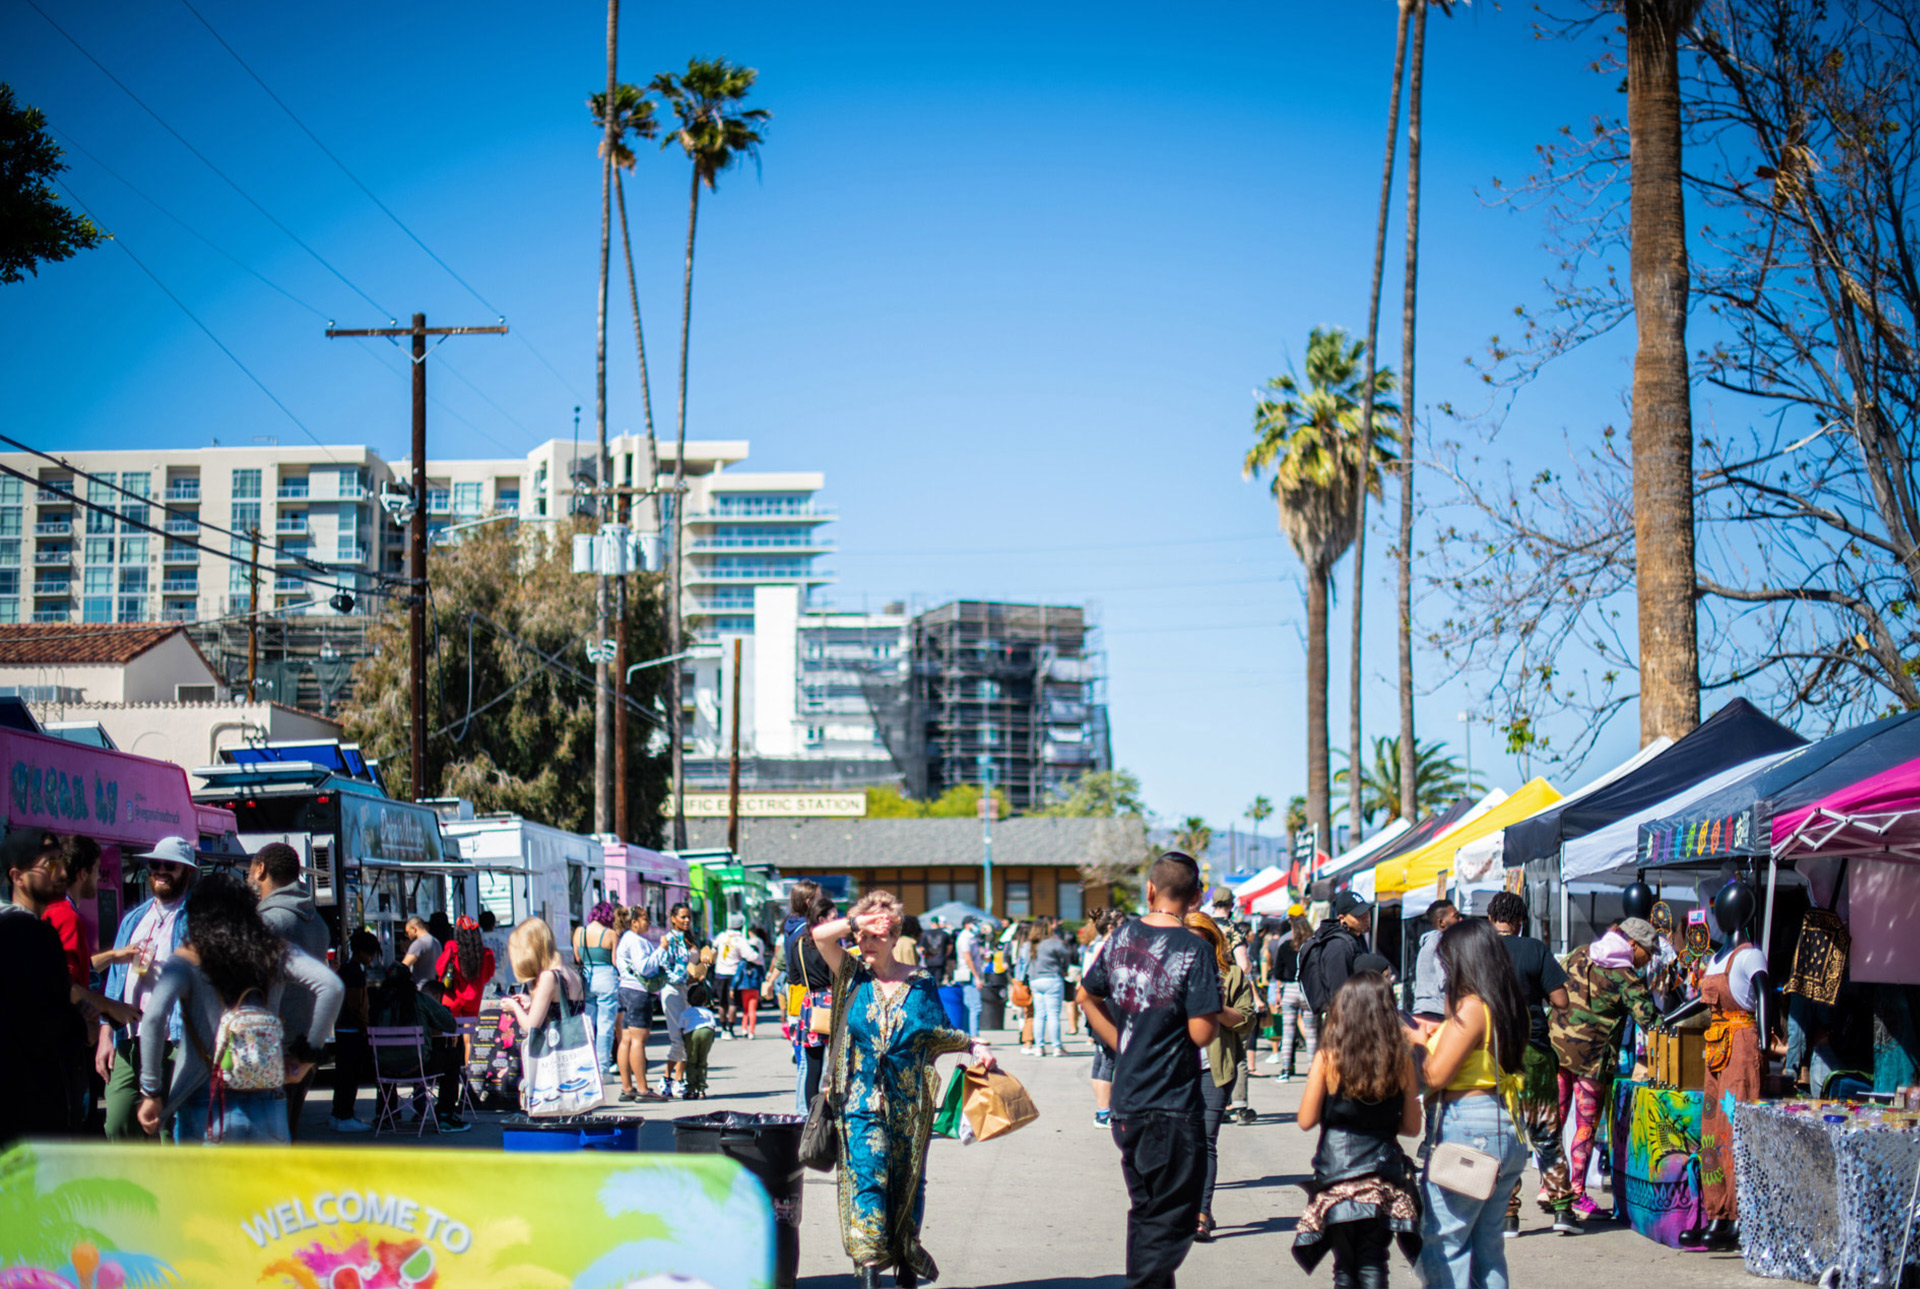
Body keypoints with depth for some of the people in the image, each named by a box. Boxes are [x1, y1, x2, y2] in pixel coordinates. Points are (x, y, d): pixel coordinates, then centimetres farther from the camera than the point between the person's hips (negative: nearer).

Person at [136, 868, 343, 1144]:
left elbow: (153, 1017, -17)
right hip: (267, 1105, 2)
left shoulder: (187, 961, -2)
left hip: (205, 1107, -2)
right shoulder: (274, 953, 5)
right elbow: (331, 986, -6)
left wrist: (151, 1092, -10)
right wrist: (307, 1055, 2)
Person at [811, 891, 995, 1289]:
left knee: (907, 1181, 10)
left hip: (909, 1101, 1)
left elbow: (941, 1033, 9)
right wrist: (859, 921, -12)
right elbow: (818, 935, -6)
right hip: (863, 1097, -1)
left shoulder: (919, 983, 4)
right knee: (867, 1176, -14)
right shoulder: (853, 975, 4)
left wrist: (973, 1045, -6)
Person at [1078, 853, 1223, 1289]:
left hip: (1125, 1102, 6)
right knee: (1172, 1220, 1)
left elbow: (1086, 997, 16)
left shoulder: (1120, 937, 5)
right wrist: (1217, 1014, 3)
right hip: (1173, 1106, -6)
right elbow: (1201, 1034, -18)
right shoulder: (1195, 950, -14)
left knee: (1145, 1211, 20)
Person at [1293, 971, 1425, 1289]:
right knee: (1373, 1263, 5)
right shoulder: (1402, 1061, -3)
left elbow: (1306, 1120, -3)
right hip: (1386, 1184, 1)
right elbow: (1412, 1126, 4)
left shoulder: (1327, 1060, -9)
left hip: (1338, 1179, -1)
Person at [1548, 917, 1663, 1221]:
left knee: (1556, 1119, 16)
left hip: (1556, 1044, 6)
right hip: (1592, 1056, -6)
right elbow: (1649, 1019, -12)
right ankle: (1577, 1196, 7)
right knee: (1586, 1127, 4)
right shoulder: (1626, 978, -10)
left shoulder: (1579, 955, 8)